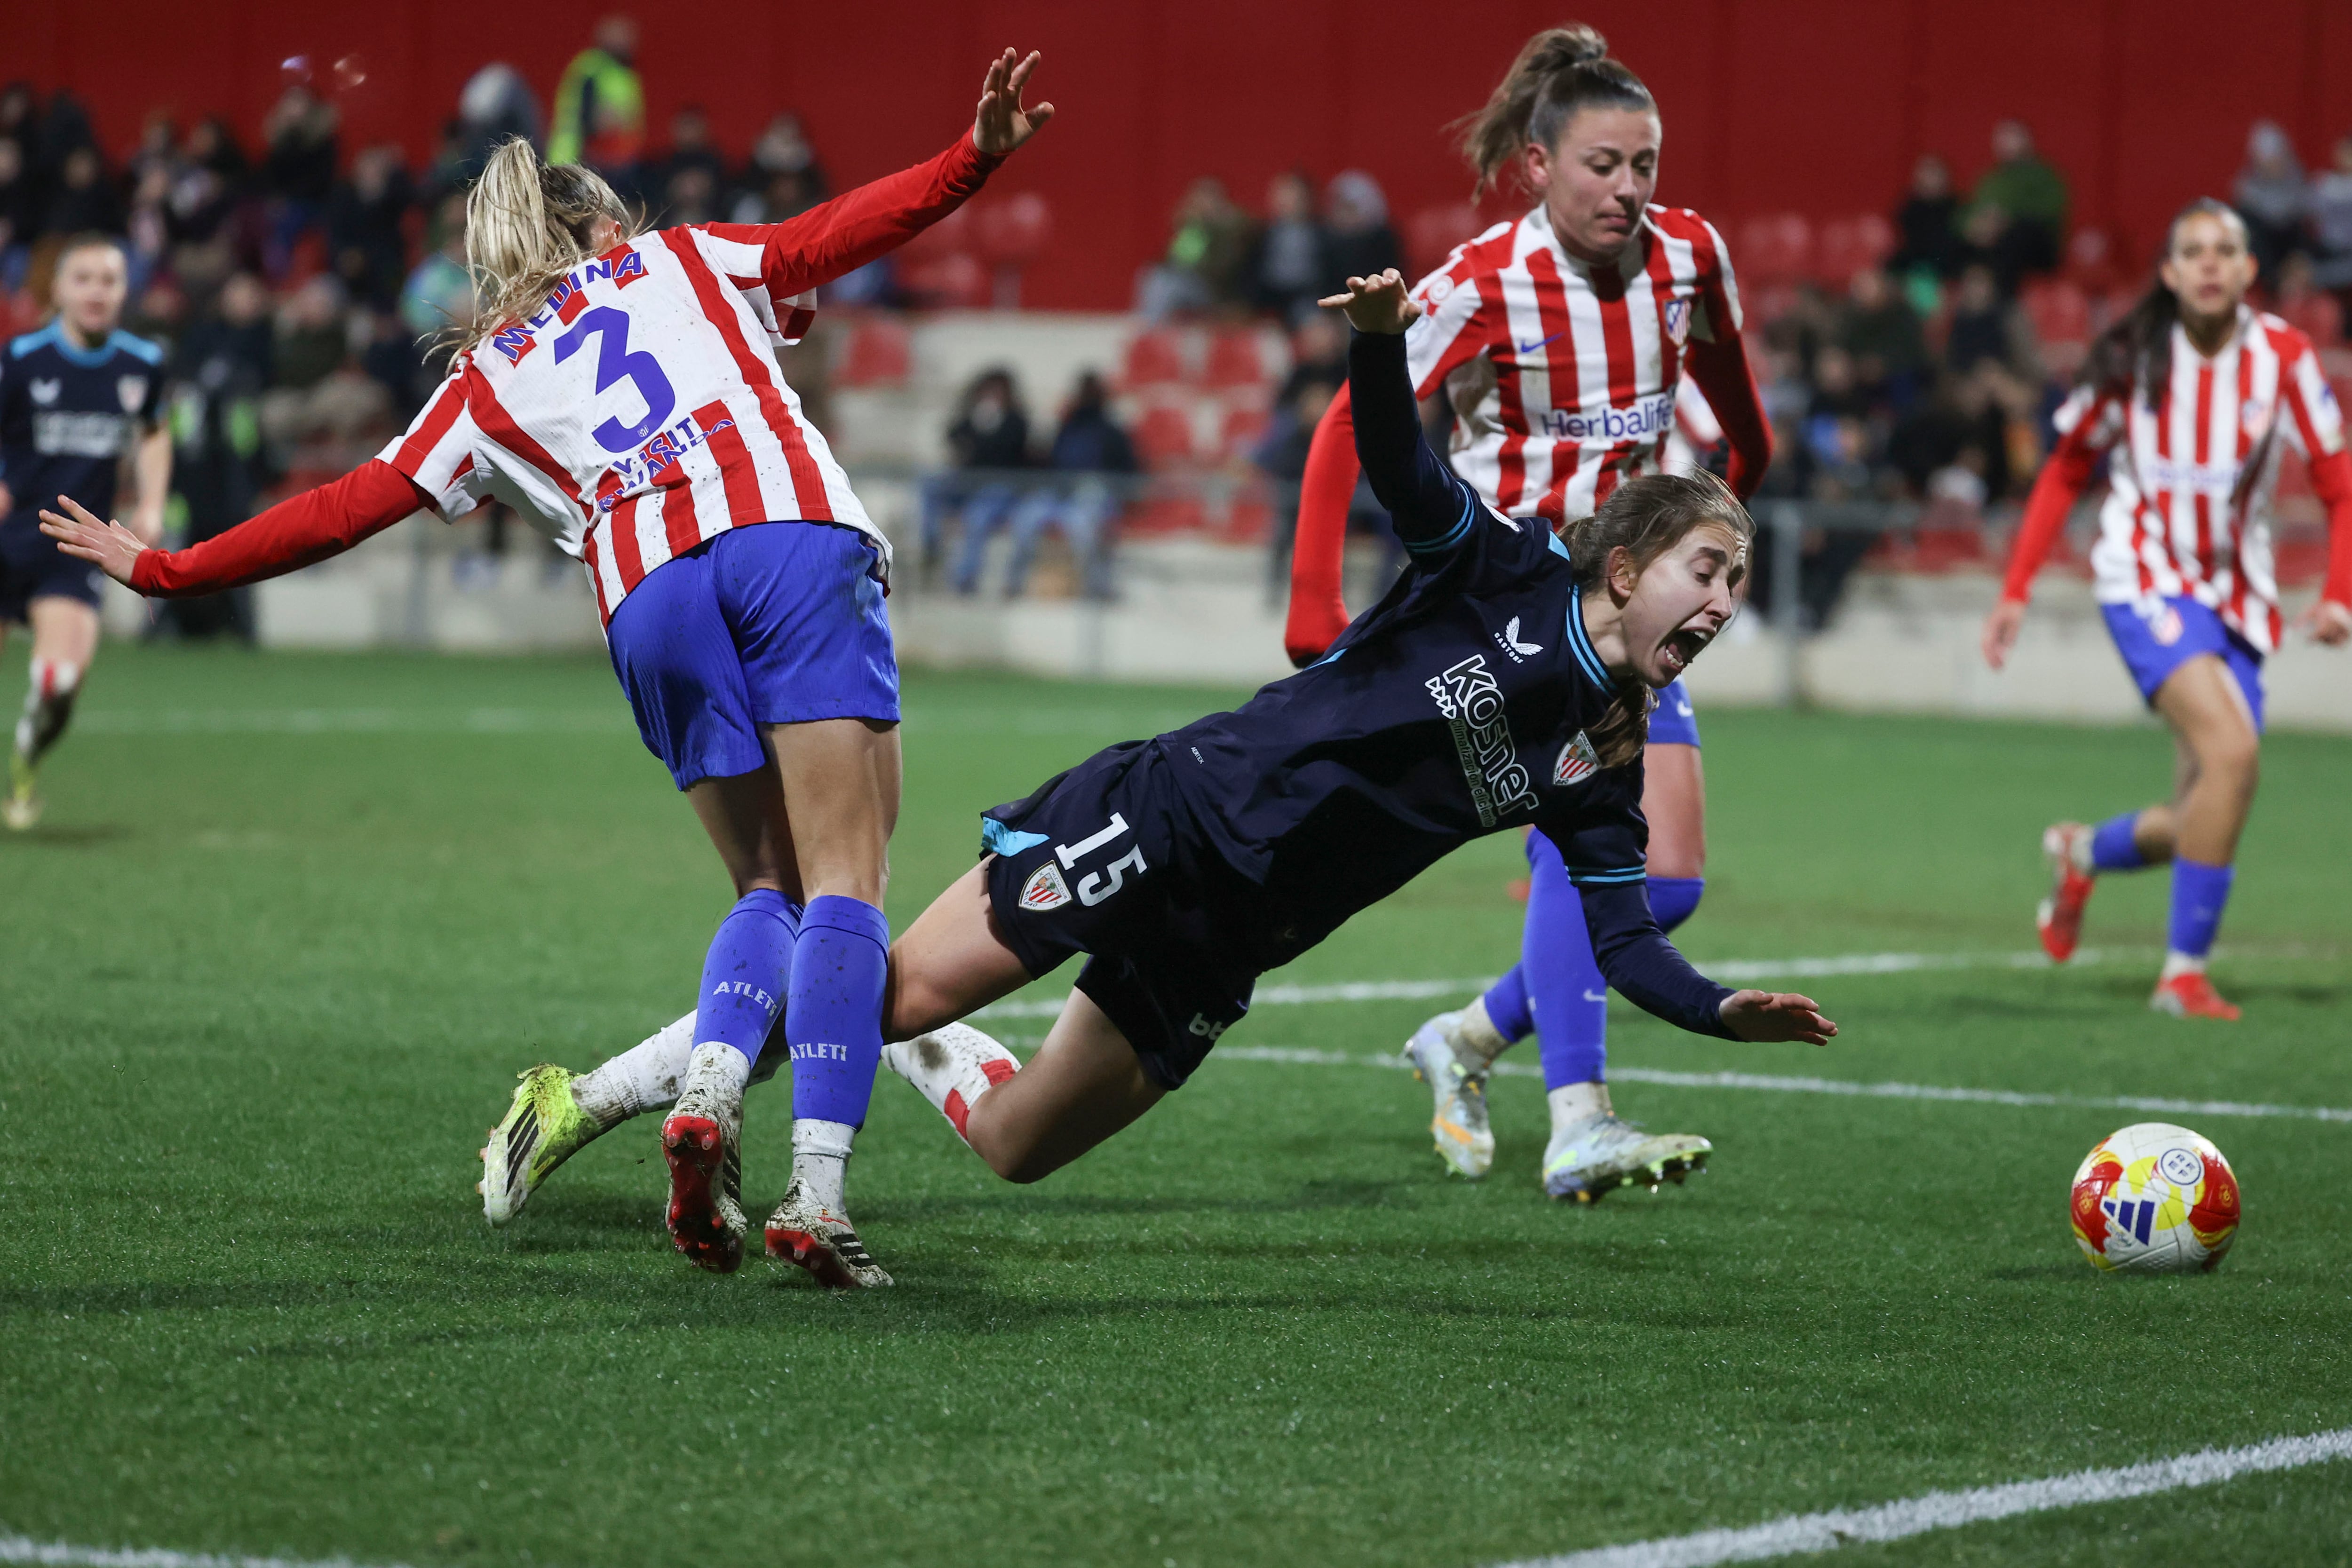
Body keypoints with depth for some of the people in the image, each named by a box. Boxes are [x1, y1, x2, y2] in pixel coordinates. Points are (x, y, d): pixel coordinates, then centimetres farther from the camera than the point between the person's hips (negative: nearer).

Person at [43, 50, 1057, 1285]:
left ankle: (706, 1094, -12)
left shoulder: (485, 382, 25)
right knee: (843, 888, -6)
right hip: (797, 538, -2)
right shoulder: (681, 260, 26)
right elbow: (840, 232, 13)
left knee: (770, 890, 17)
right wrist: (974, 156, 10)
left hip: (651, 604, 2)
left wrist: (163, 571, 29)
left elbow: (346, 510, 22)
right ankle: (818, 1191, -23)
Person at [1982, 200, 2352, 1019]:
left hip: (2235, 595, 3)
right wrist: (2016, 591, 3)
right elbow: (2065, 470, 7)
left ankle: (2081, 852, 37)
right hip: (2146, 577, -3)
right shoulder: (2132, 357, -5)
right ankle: (2184, 973, -17)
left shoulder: (2283, 357, -5)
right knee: (2231, 746, -27)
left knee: (2204, 819, 1)